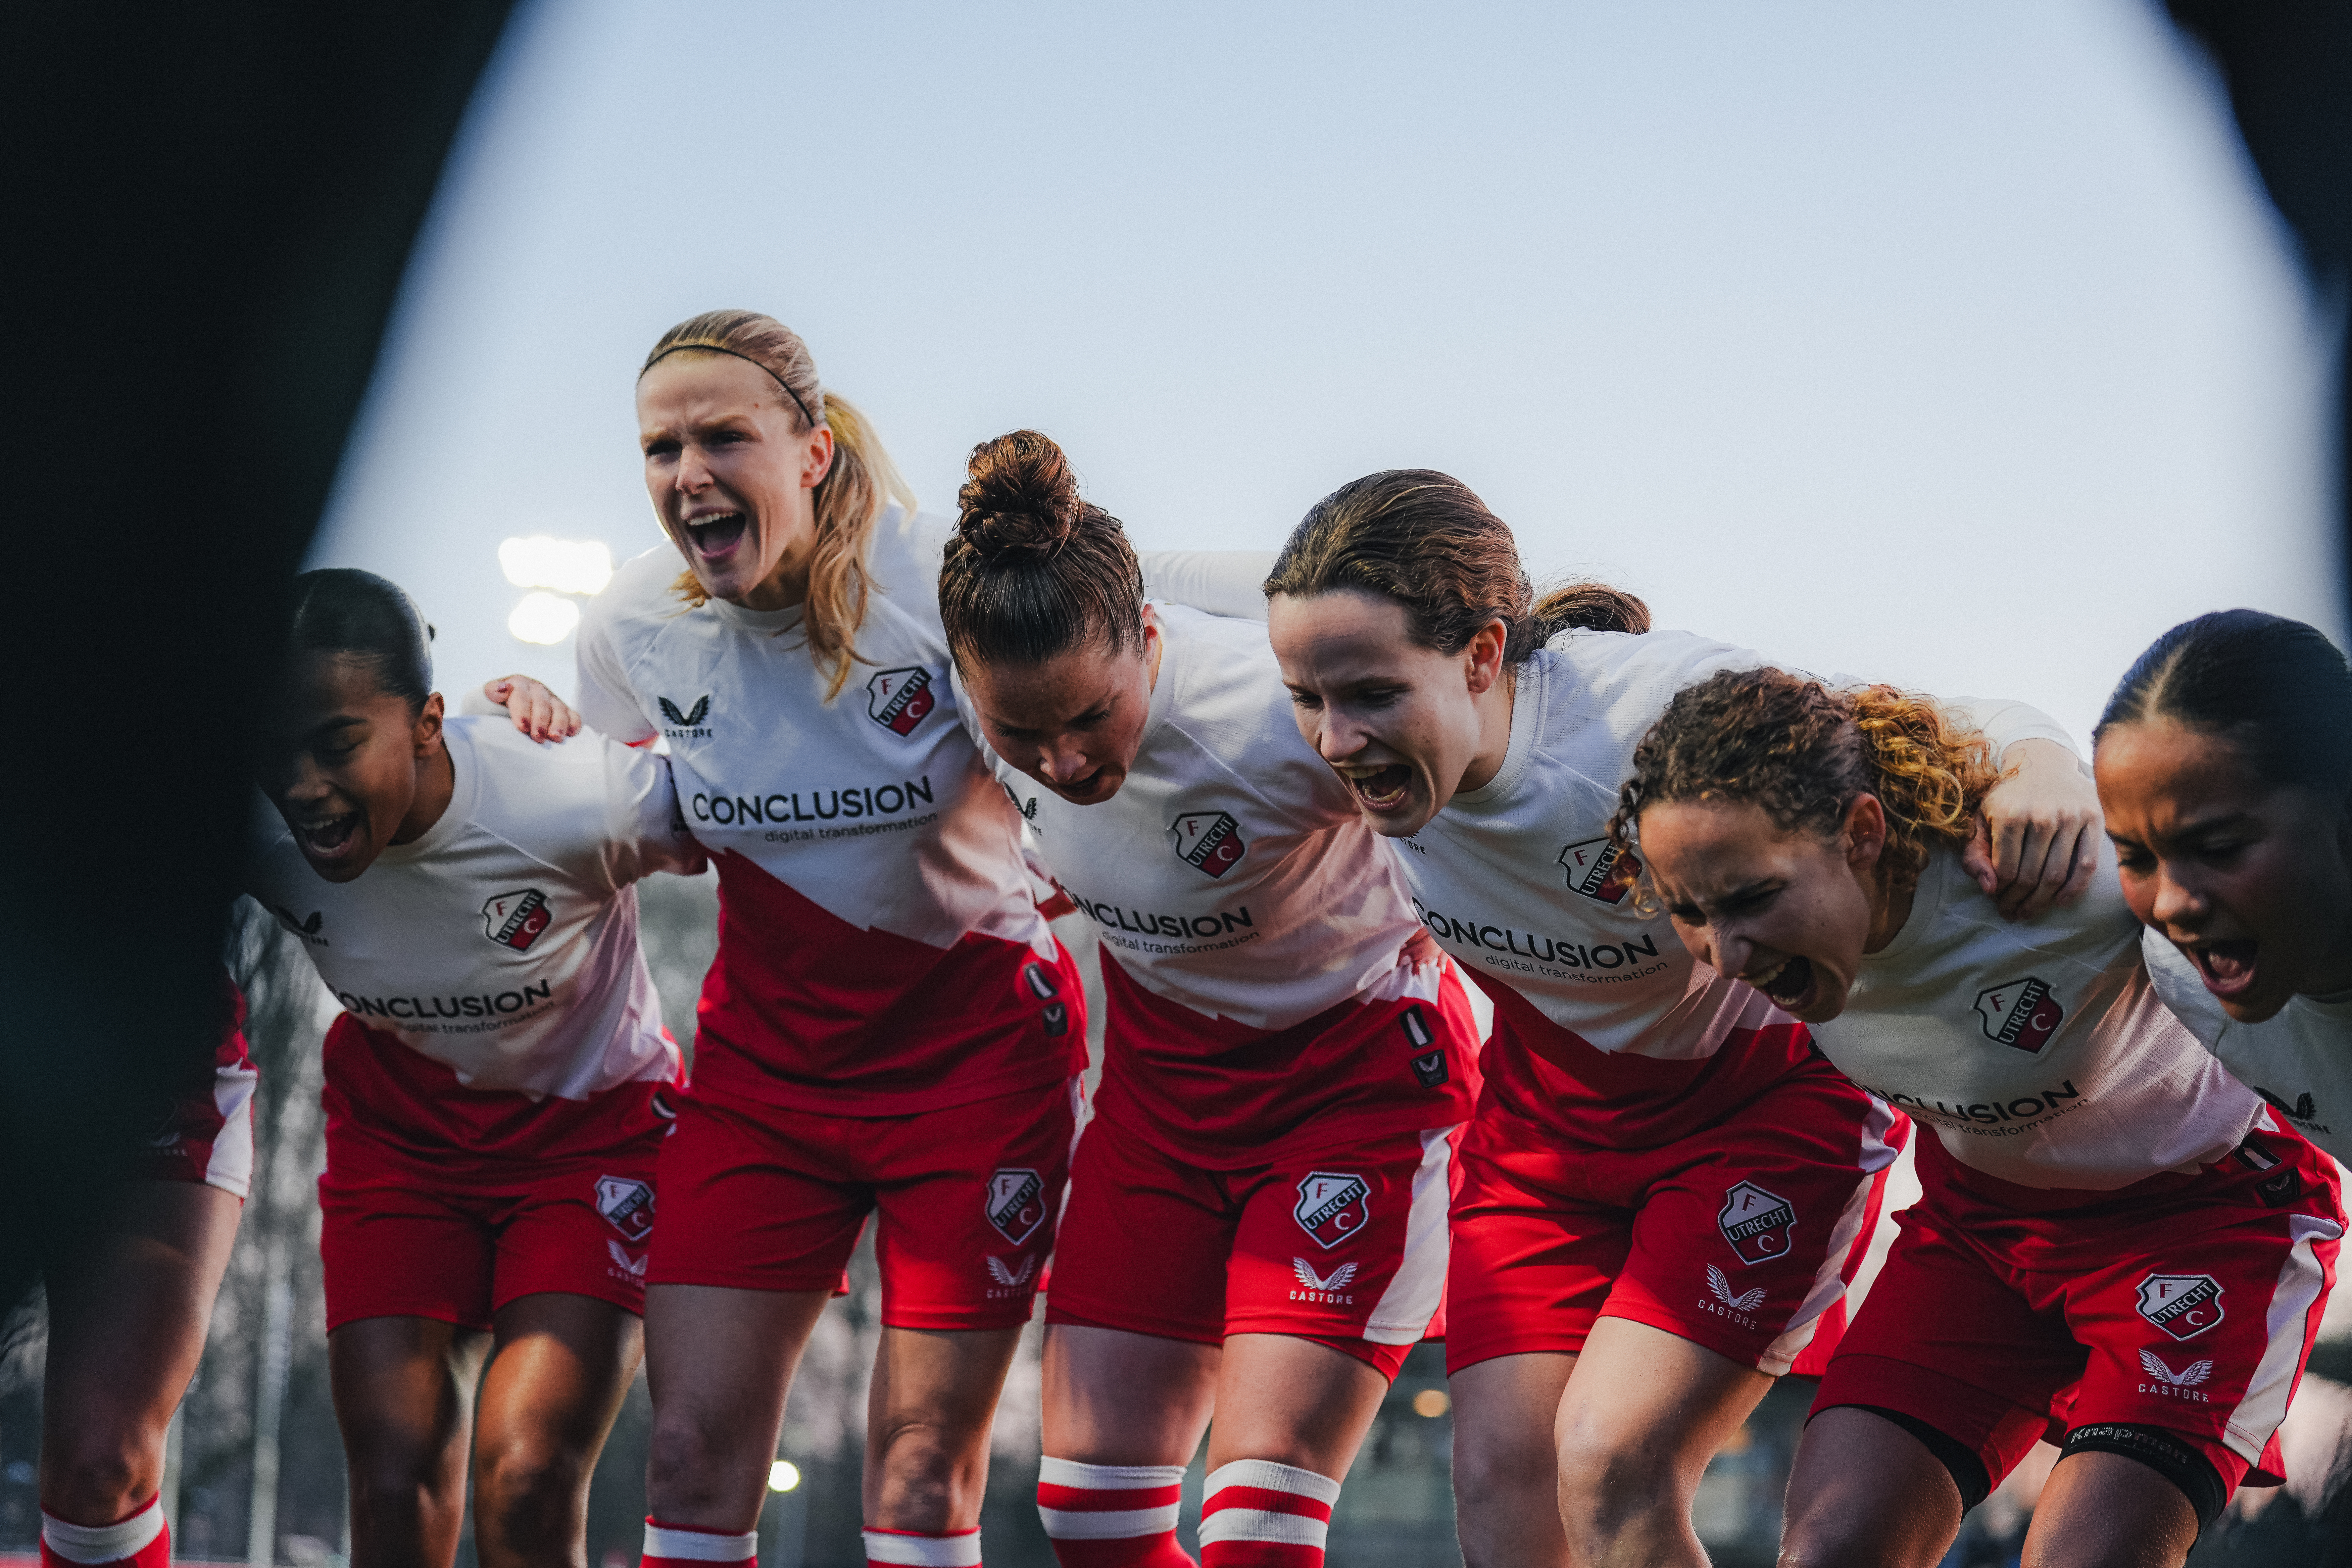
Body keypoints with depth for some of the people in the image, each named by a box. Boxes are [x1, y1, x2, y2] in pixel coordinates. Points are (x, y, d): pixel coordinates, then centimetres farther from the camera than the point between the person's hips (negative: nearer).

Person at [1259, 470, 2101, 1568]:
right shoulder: (1369, 741, -20)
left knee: (1610, 1468, -19)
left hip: (1771, 1094, -5)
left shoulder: (1662, 706, -34)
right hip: (1551, 1110, 5)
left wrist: (2043, 770, -49)